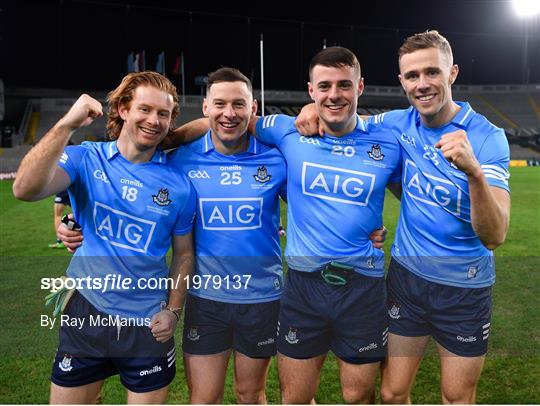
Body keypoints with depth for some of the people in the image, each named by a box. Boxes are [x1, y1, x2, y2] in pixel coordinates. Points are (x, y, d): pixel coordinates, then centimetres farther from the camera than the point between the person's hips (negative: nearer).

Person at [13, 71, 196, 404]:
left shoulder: (179, 185, -4)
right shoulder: (86, 159, -6)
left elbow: (183, 254, 5)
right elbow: (25, 189, -24)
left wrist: (173, 311, -3)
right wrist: (67, 125, -27)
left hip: (148, 323, 1)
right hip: (86, 313, 0)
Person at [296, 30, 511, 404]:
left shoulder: (487, 138, -16)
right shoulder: (399, 124, -5)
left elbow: (494, 236, -25)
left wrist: (474, 171, -42)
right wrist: (316, 107, -11)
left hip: (465, 288, -2)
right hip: (406, 275, 3)